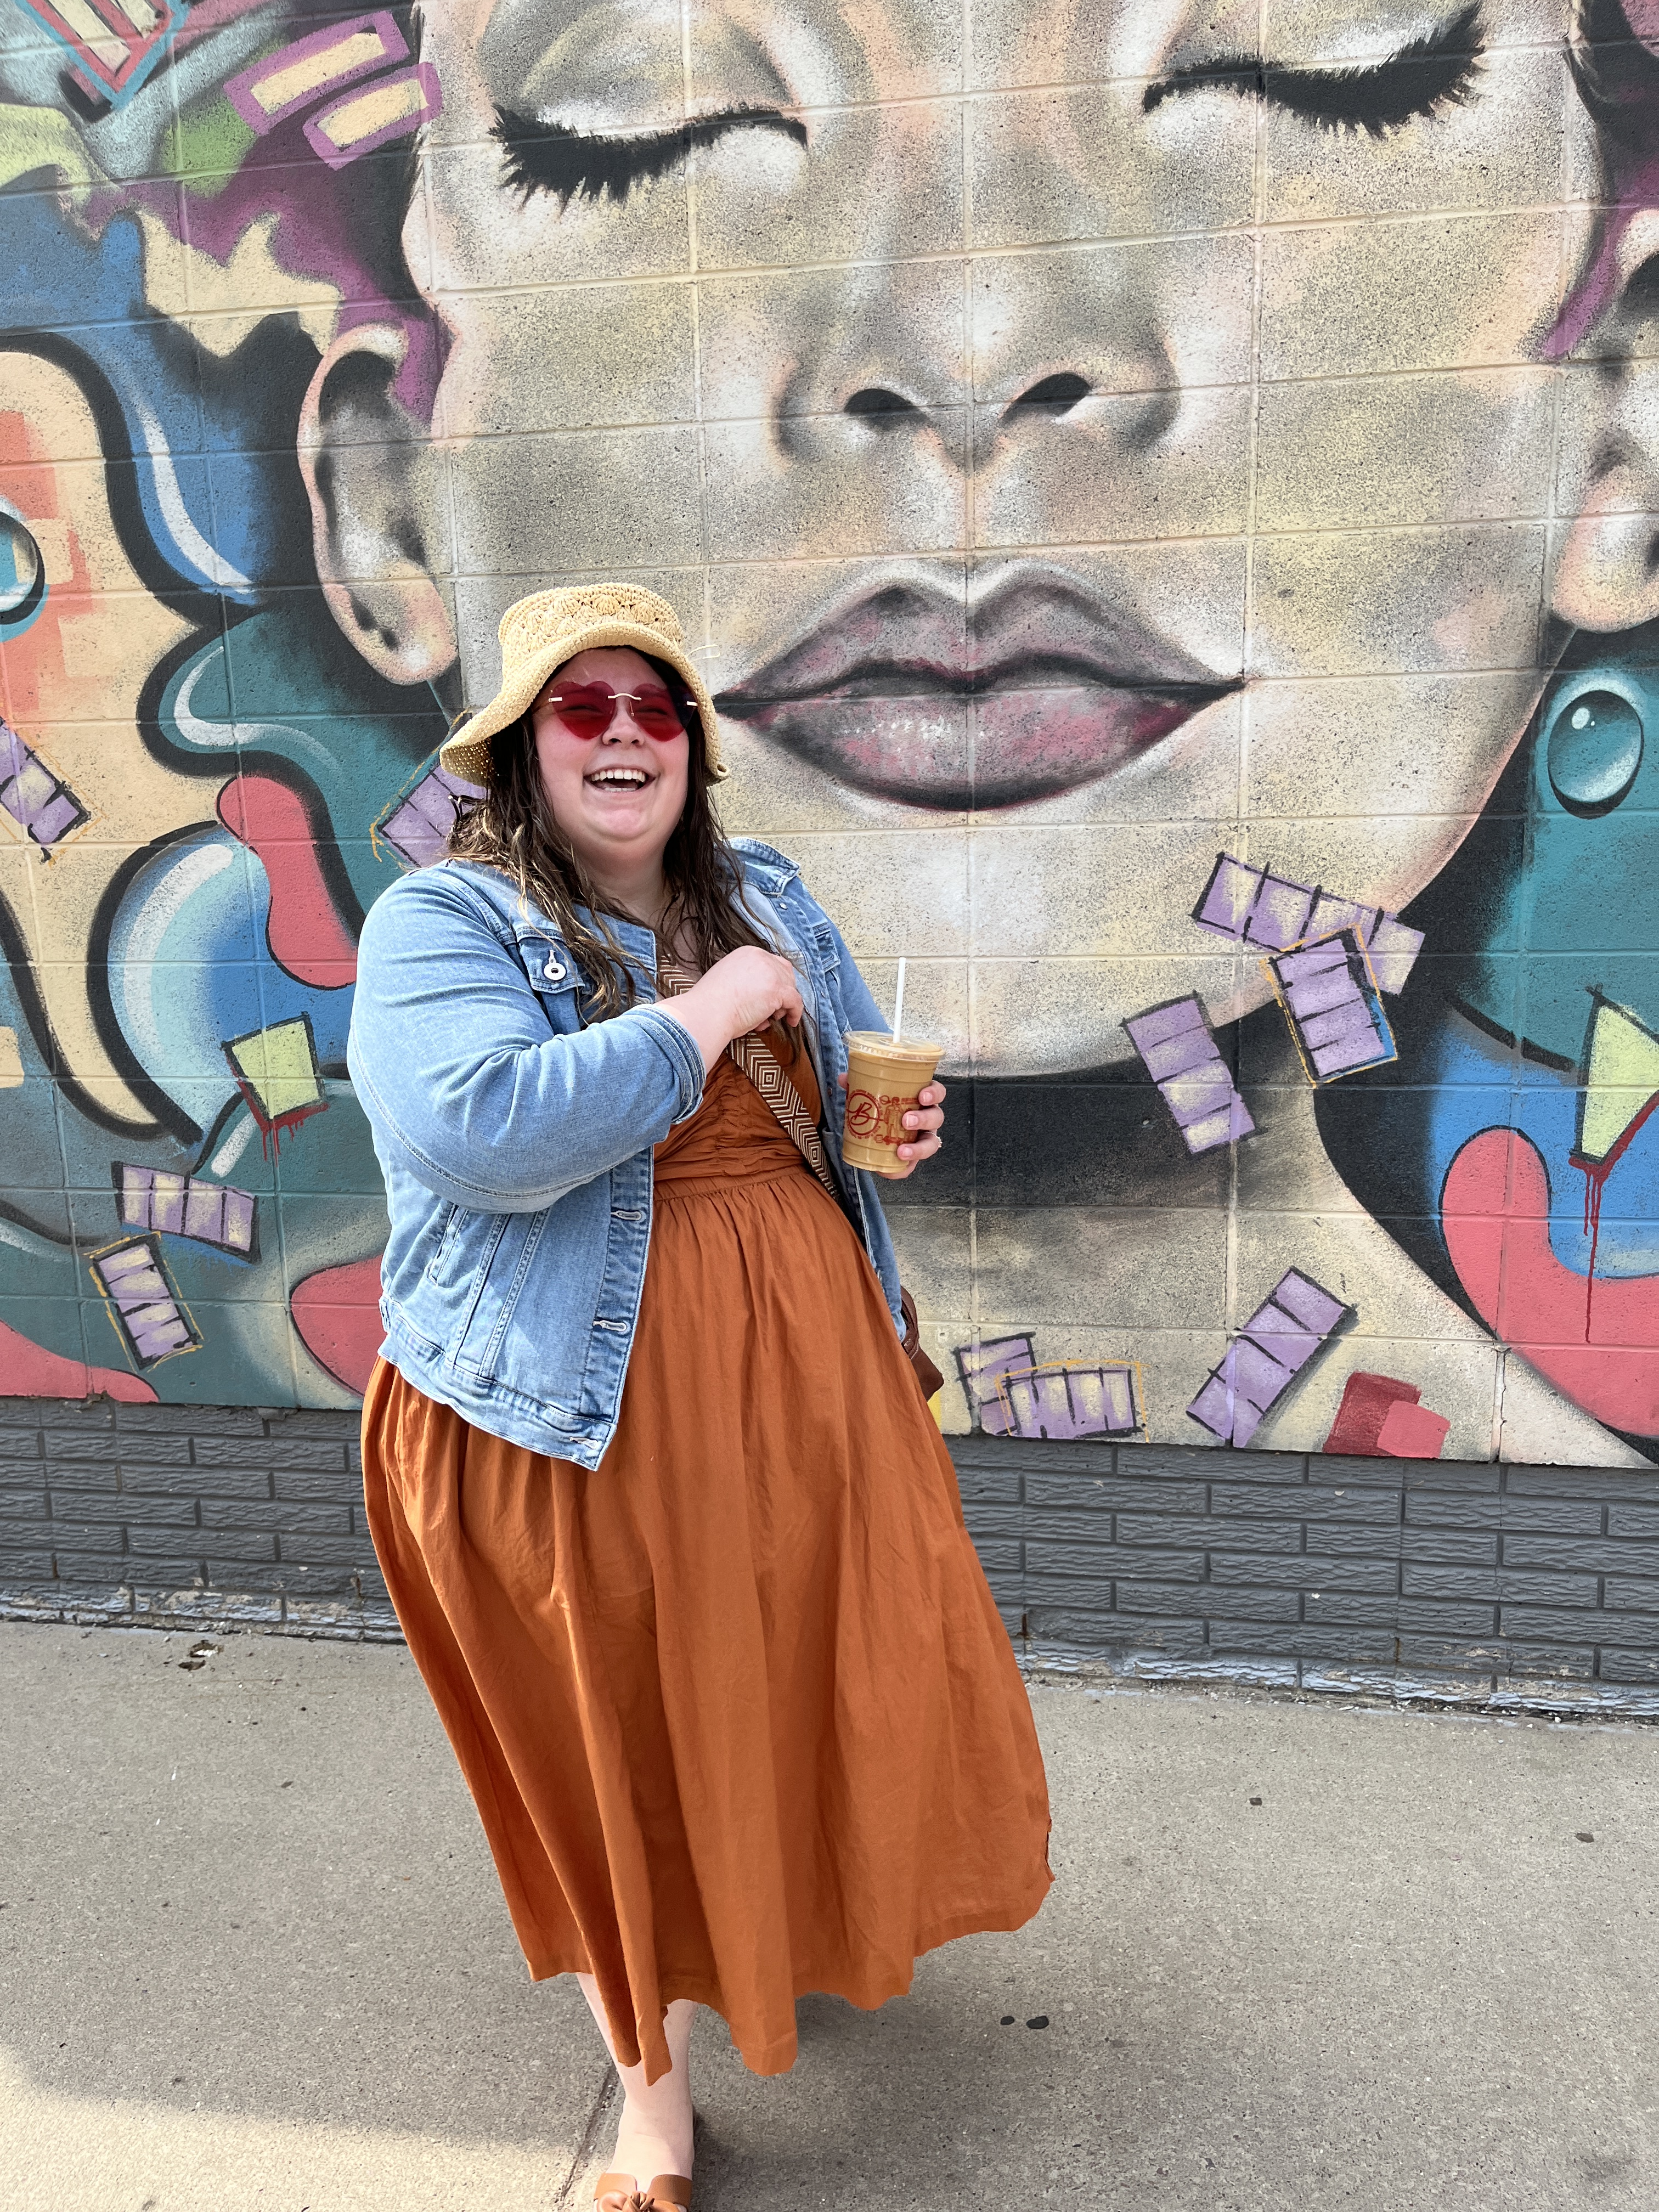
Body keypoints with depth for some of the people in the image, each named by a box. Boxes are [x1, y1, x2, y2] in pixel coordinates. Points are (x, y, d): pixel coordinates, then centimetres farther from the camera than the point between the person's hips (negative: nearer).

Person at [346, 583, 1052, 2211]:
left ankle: (801, 1923, 52)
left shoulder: (767, 896, 9)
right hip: (584, 1414, -5)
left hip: (801, 1375, 6)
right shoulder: (441, 923, -11)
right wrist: (707, 1012, -22)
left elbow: (858, 1066, 21)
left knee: (832, 1672, 18)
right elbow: (480, 1134, -29)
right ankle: (652, 2074, 38)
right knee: (624, 1744, 12)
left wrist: (896, 1121, -3)